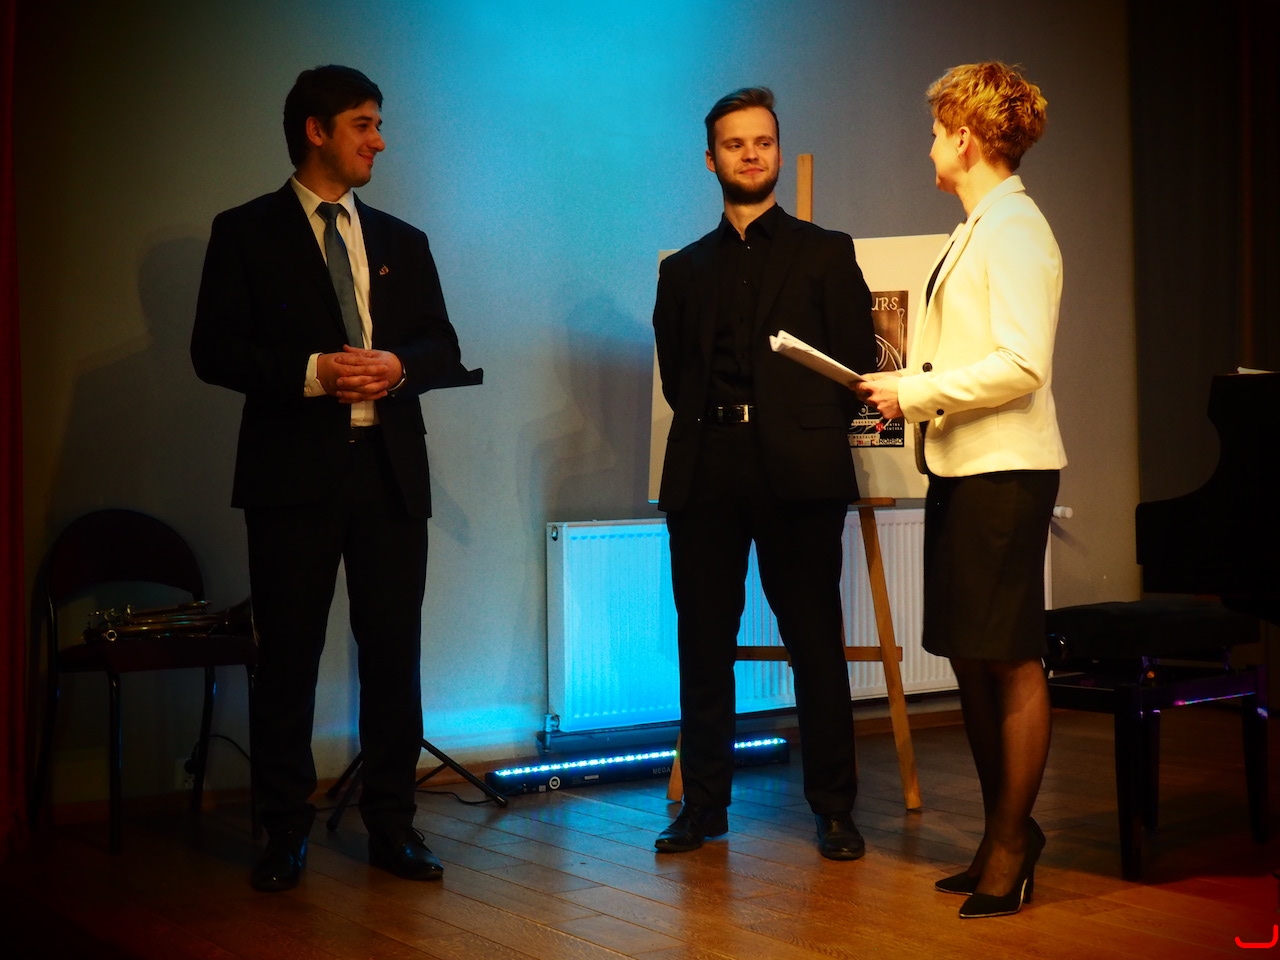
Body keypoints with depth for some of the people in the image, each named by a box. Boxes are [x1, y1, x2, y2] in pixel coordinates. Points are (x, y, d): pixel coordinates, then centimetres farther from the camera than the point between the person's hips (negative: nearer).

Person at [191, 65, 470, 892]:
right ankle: (287, 831, 12)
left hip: (391, 471, 4)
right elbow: (214, 350, -3)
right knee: (289, 655, 2)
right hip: (294, 473, -3)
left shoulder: (403, 242, 16)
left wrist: (399, 365, -9)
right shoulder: (246, 233, 3)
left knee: (395, 651, 4)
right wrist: (311, 371, -16)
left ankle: (392, 824, 14)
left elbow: (445, 349, 13)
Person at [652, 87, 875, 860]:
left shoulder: (825, 253, 11)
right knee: (703, 643, 4)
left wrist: (810, 434, 2)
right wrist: (713, 425, 3)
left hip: (798, 471, -2)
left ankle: (834, 808, 8)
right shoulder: (685, 269, 19)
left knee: (816, 643, 0)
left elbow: (859, 361, 6)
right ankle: (704, 803, 13)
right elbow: (675, 370, 16)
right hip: (705, 471, 3)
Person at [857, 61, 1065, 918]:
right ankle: (1005, 832, 23)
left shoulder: (1015, 229, -12)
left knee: (1012, 660, -1)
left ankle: (1011, 845, 8)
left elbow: (1021, 365, -20)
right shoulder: (976, 229, 17)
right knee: (968, 655, 12)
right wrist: (911, 384, 10)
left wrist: (919, 392, -14)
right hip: (959, 465, 10)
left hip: (1005, 469, -10)